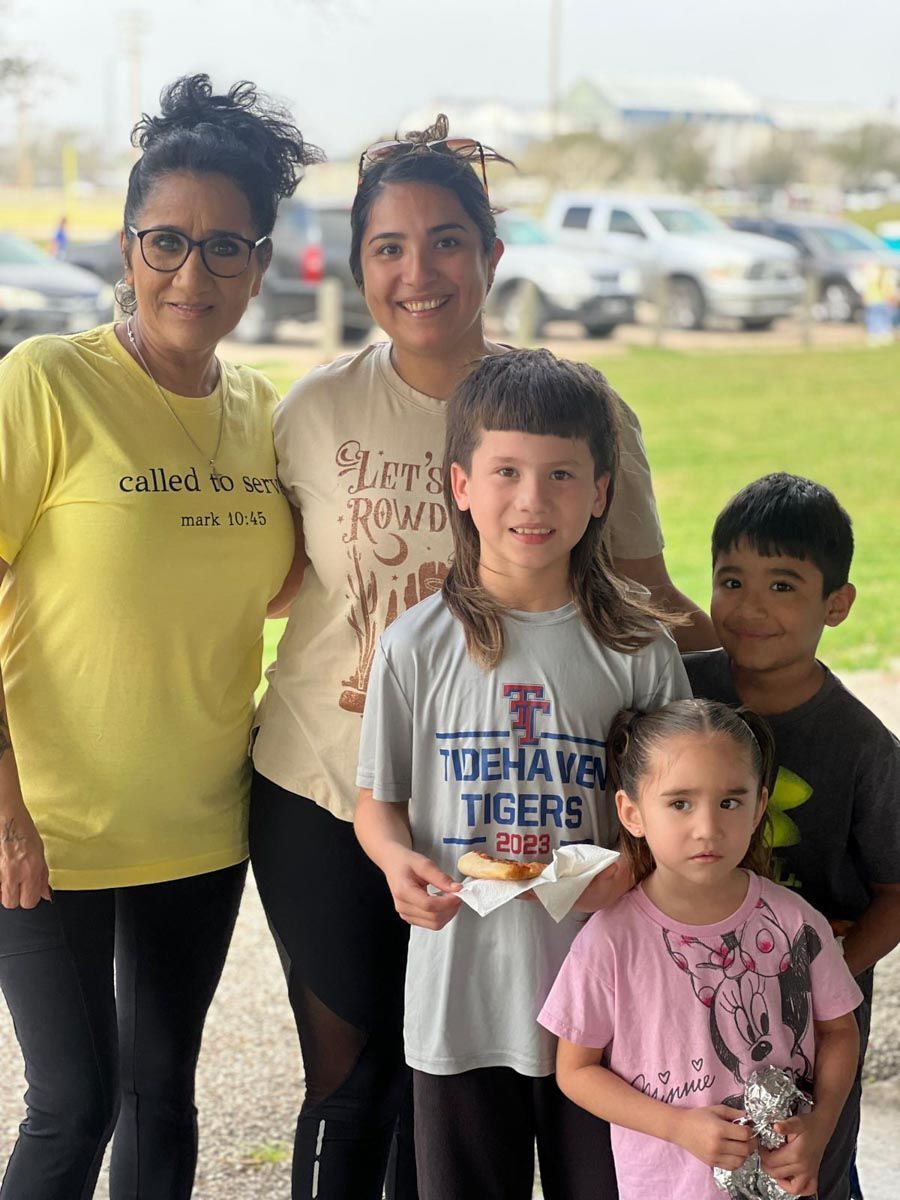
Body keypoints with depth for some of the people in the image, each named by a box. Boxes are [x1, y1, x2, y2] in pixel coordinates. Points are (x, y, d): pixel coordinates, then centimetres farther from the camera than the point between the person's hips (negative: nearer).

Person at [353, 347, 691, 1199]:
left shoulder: (637, 651, -2)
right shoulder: (417, 646, -1)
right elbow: (378, 801, 5)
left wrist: (634, 865, -18)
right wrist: (400, 861, -16)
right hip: (460, 994, 0)